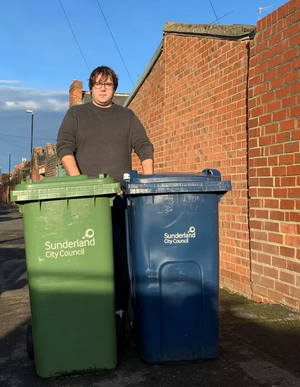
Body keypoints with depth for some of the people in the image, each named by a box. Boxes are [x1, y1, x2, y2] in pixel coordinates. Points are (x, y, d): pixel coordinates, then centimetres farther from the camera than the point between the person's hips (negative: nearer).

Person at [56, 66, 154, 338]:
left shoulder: (127, 116, 18)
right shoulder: (76, 115, 15)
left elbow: (144, 147, 11)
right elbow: (64, 147, 3)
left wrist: (148, 178, -6)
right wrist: (77, 180, -12)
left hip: (121, 194, 1)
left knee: (122, 252, -5)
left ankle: (120, 308, 1)